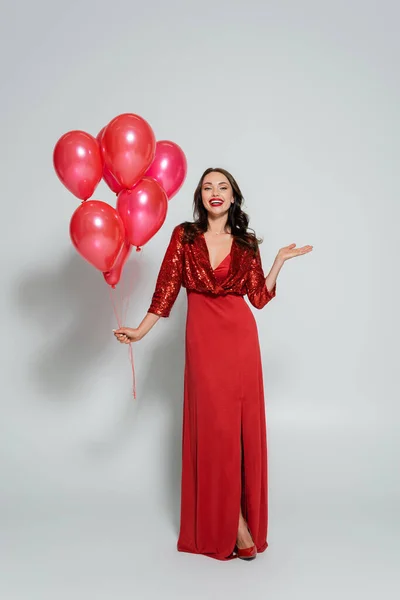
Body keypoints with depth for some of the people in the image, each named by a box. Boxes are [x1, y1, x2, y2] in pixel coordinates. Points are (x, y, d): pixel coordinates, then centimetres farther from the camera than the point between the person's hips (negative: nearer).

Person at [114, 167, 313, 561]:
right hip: (203, 338, -2)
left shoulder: (246, 243, 8)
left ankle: (240, 518, 19)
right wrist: (140, 330, -7)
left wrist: (280, 260, 2)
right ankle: (235, 525, 7)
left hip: (240, 337, 2)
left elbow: (259, 297, 5)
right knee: (214, 426, -4)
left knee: (243, 424, 3)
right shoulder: (184, 236, 4)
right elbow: (167, 287, 0)